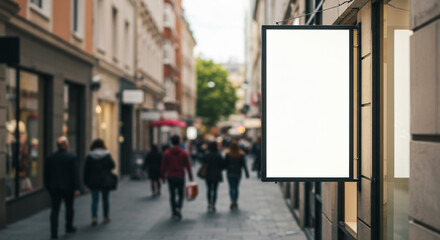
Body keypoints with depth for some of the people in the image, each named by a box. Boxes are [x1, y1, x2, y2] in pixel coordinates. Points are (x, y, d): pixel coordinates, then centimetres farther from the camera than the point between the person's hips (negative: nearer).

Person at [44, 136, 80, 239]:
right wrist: (76, 188, -8)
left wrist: (48, 187, 15)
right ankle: (69, 227, 30)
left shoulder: (50, 158, 1)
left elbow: (46, 174, 6)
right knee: (69, 208, 17)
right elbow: (75, 174, -11)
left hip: (54, 187, 2)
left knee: (55, 210, 1)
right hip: (68, 187, -2)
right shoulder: (71, 157, -9)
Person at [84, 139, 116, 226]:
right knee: (105, 199, 12)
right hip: (105, 181, 0)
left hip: (93, 182, 0)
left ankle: (94, 218, -11)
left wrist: (86, 182, 4)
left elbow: (86, 170, -2)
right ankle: (106, 217, 21)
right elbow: (112, 166, -1)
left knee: (95, 200, 2)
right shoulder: (107, 155, -6)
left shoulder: (89, 157, -3)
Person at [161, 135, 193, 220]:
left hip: (170, 177, 0)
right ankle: (179, 208, -15)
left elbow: (163, 166, -1)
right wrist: (190, 177, 3)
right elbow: (188, 166, -2)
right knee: (180, 194, 11)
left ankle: (174, 213, 10)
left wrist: (163, 177, 7)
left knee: (172, 195, 9)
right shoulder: (184, 153, -2)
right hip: (180, 177, 0)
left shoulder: (166, 153, -2)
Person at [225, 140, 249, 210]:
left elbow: (225, 164, -6)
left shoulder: (228, 155, -10)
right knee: (236, 188, 15)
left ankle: (232, 201, -18)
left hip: (230, 173, -1)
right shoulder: (241, 155, -7)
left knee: (231, 188, 2)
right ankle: (235, 202, 20)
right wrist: (247, 173, 0)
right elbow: (244, 165, -5)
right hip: (238, 173, 1)